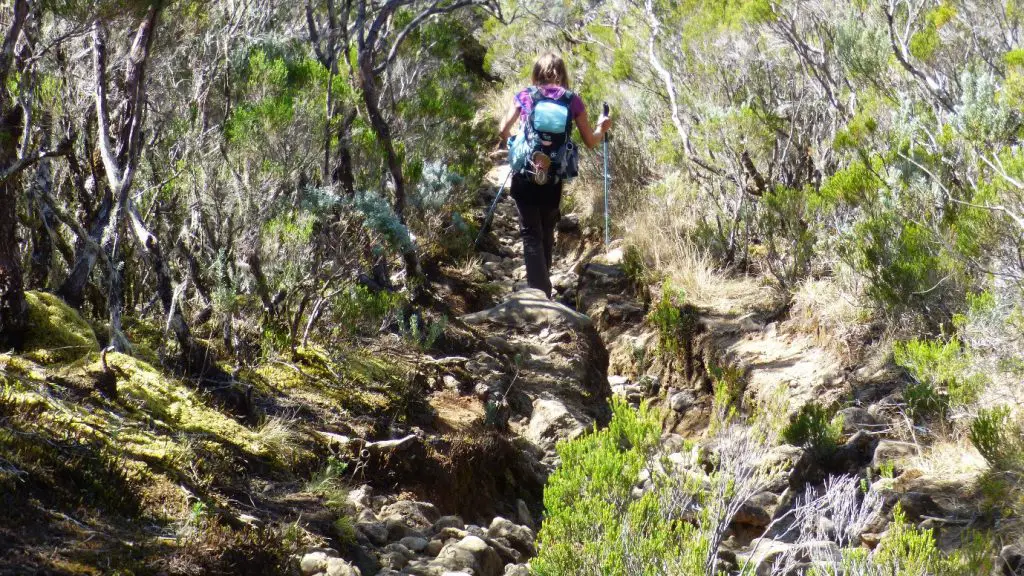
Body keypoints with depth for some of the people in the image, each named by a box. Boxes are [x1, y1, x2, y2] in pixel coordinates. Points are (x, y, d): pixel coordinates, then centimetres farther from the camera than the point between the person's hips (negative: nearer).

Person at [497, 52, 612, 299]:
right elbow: (590, 141, 7)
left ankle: (539, 293, -15)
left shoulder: (524, 96, 3)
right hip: (554, 179, 2)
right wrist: (602, 128, 28)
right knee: (547, 233, 19)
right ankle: (544, 290, 31)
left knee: (531, 234, -1)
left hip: (525, 174, -2)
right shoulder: (573, 101, 4)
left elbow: (504, 130, 7)